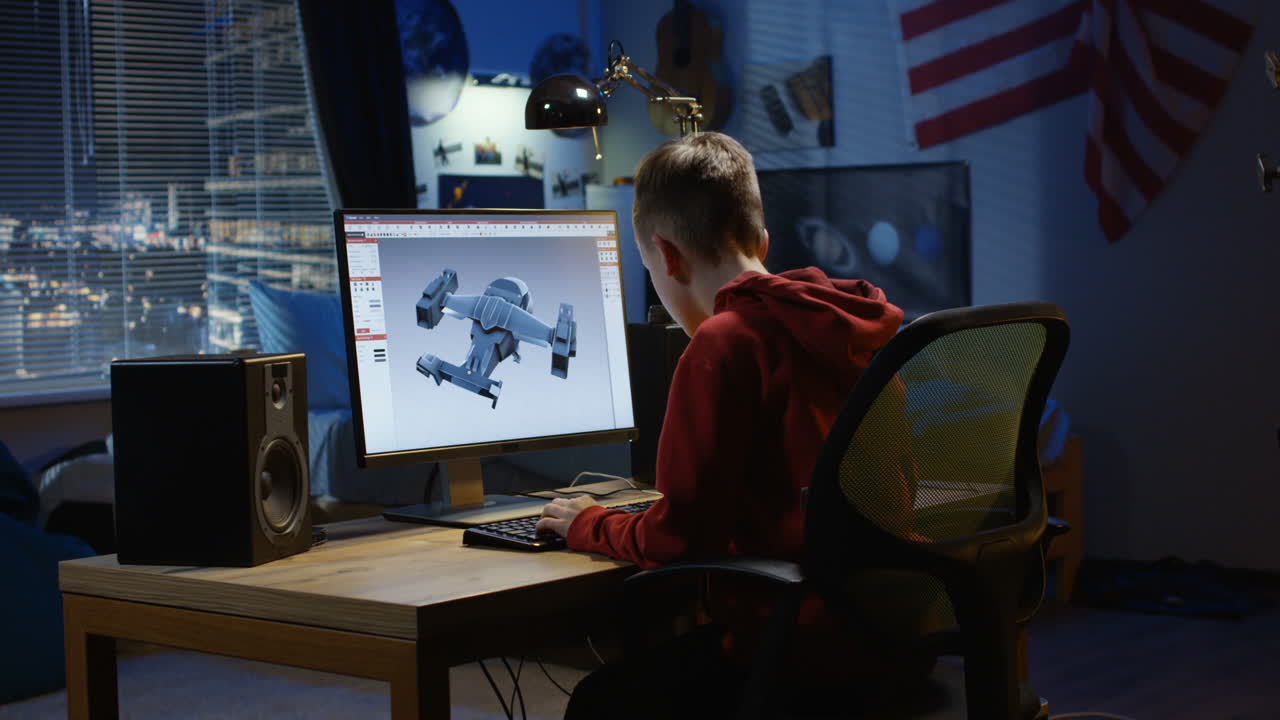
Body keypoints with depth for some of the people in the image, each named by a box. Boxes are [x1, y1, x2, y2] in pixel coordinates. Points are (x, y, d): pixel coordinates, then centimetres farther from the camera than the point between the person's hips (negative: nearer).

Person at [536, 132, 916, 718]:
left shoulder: (726, 343, -15)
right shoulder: (860, 327, 9)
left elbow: (683, 539, -14)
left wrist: (589, 526, 6)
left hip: (804, 643, -9)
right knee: (658, 658, 27)